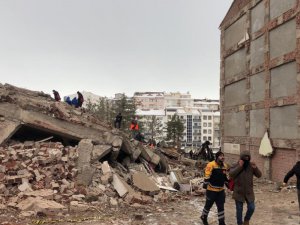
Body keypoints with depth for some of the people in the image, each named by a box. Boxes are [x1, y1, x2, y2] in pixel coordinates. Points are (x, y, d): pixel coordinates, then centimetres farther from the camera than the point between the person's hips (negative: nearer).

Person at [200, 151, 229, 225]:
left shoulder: (225, 166, 5)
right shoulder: (211, 165, -18)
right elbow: (207, 176, -19)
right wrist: (205, 185, -21)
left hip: (221, 190, 5)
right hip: (211, 190, -5)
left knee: (221, 207, 9)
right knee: (208, 205, 13)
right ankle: (204, 217, 37)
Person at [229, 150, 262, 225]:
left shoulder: (251, 166, 1)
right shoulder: (236, 165, -8)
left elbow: (259, 175, -1)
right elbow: (231, 174, -23)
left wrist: (255, 168, -18)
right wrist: (239, 166, -28)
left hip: (249, 192, 3)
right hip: (239, 192, -3)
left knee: (251, 208, 6)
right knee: (239, 209, 7)